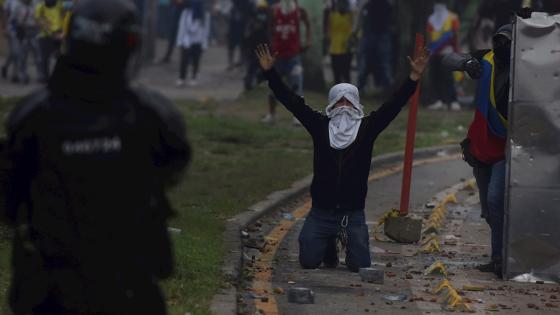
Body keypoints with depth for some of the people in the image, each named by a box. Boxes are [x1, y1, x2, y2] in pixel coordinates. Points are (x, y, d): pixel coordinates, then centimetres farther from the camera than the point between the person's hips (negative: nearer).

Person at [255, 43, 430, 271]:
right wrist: (270, 73, -8)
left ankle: (347, 240, 30)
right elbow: (292, 101, -1)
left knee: (360, 265, -6)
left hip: (353, 213, -1)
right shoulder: (320, 126, 2)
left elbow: (393, 105, -8)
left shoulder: (367, 128, 1)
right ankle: (329, 245, 32)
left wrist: (414, 78, -18)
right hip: (321, 212, 1)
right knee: (308, 261, -3)